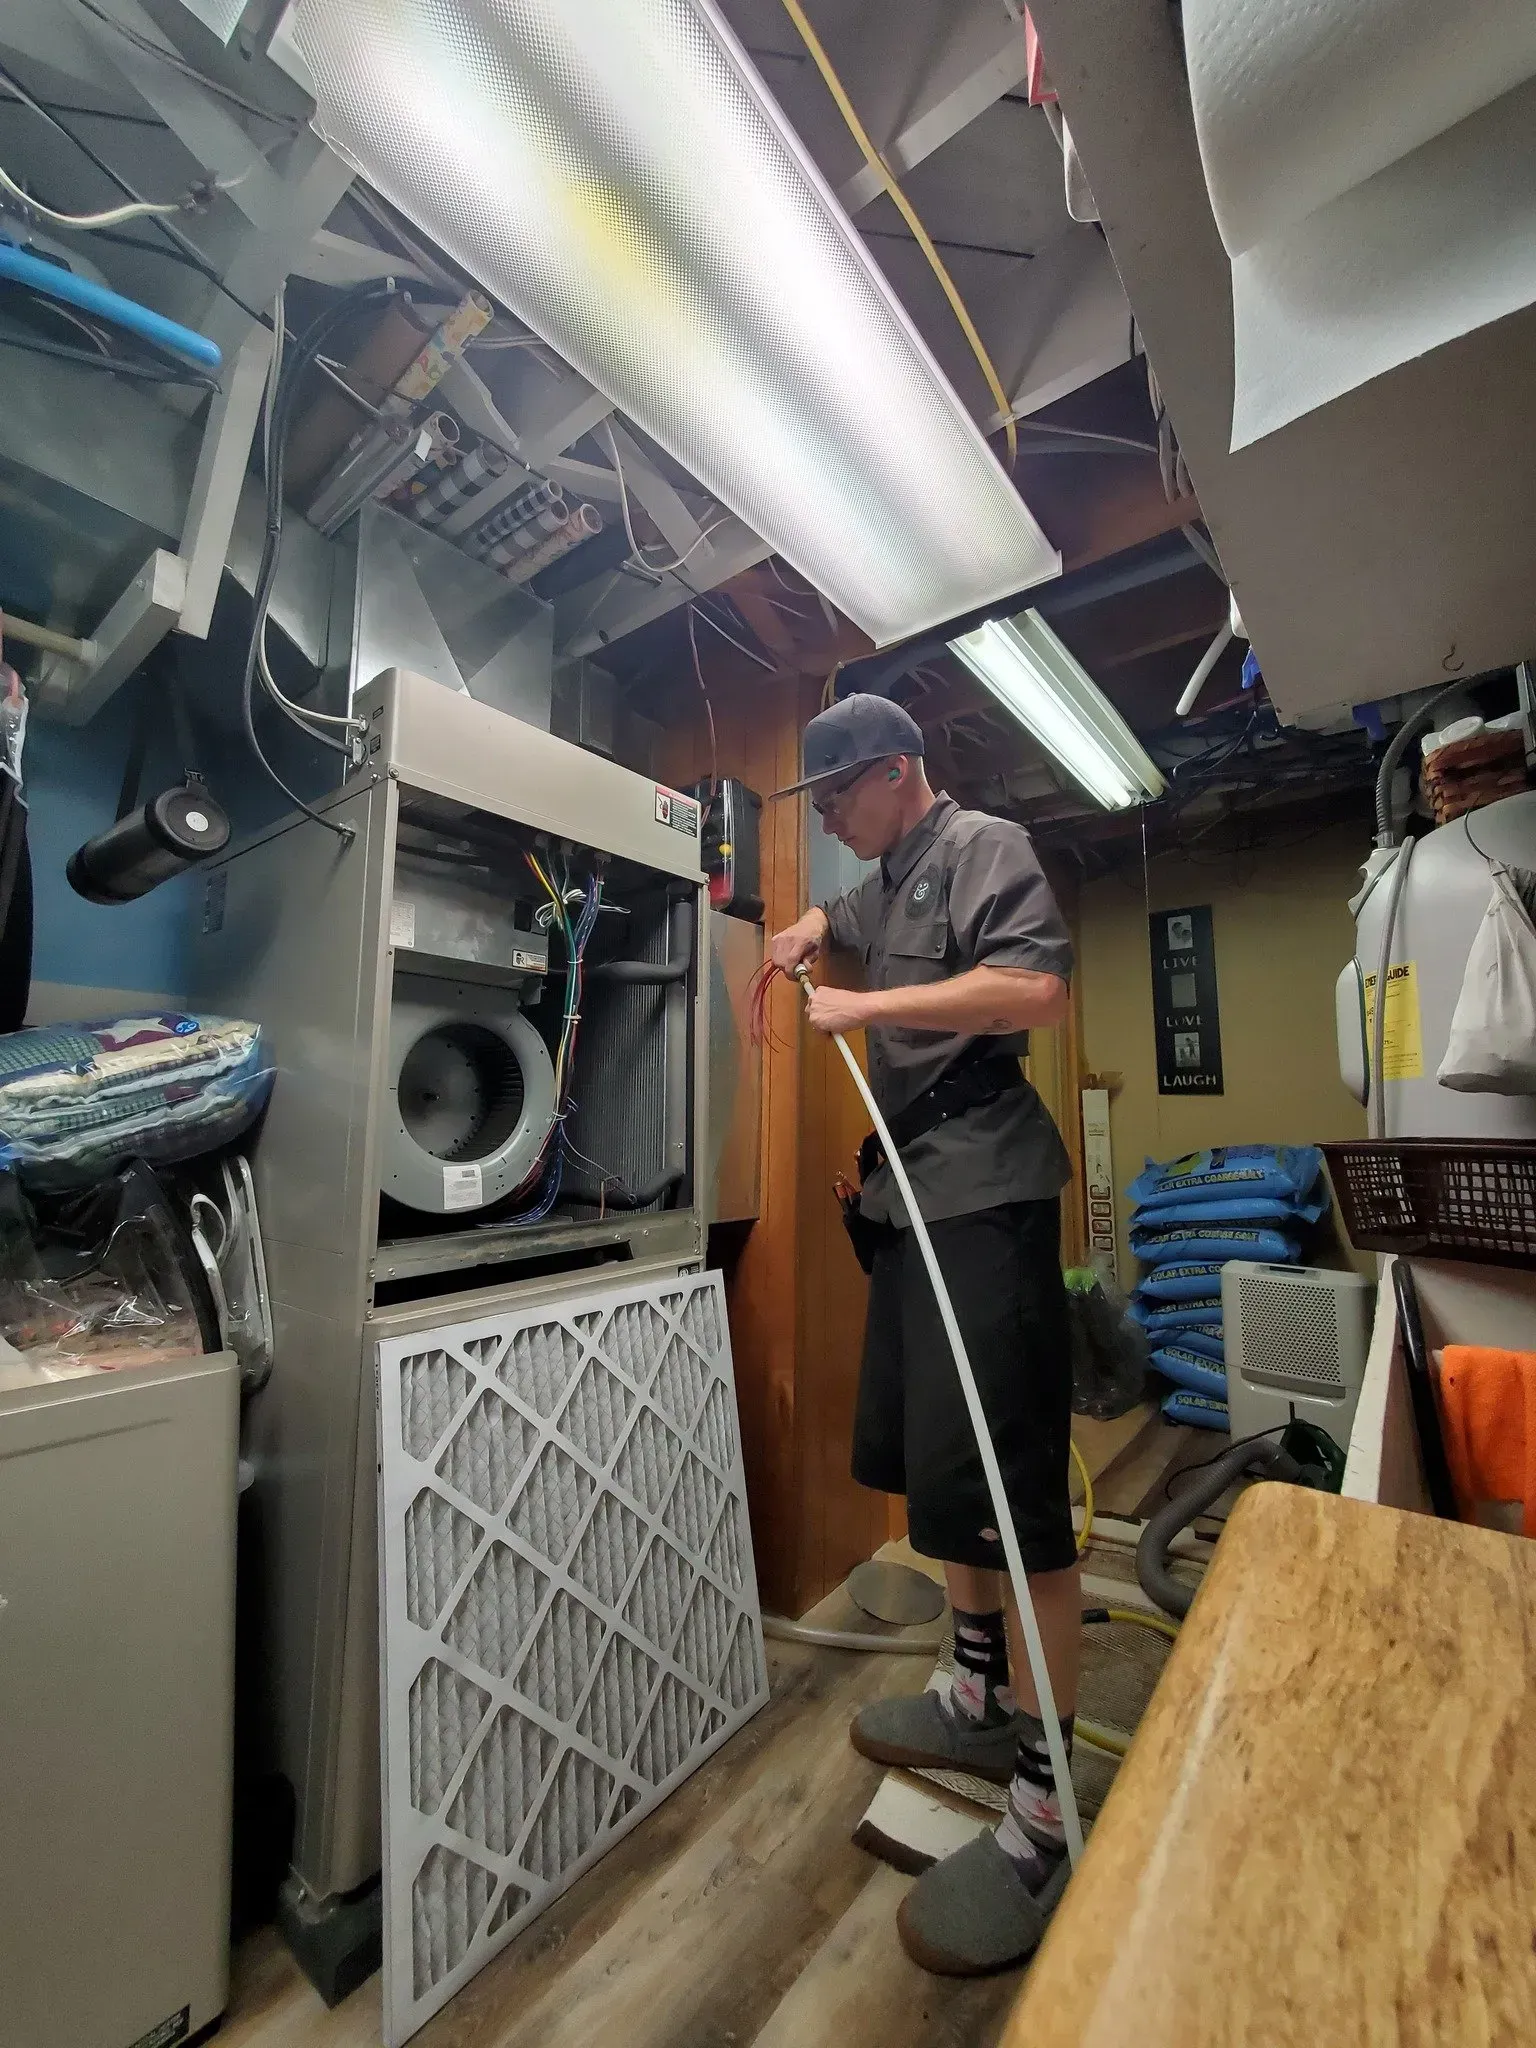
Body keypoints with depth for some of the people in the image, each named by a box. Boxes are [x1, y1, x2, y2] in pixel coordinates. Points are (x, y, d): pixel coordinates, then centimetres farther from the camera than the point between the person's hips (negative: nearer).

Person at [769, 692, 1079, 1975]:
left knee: (1000, 1480, -7)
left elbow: (1040, 988, -18)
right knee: (931, 1461, 15)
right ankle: (983, 1703, 33)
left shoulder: (983, 846, -2)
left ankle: (1042, 1816, 10)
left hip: (985, 1190, -9)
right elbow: (836, 923, 46)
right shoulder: (887, 881, 23)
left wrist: (867, 1005, -14)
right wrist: (807, 936, 23)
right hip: (913, 1191, 9)